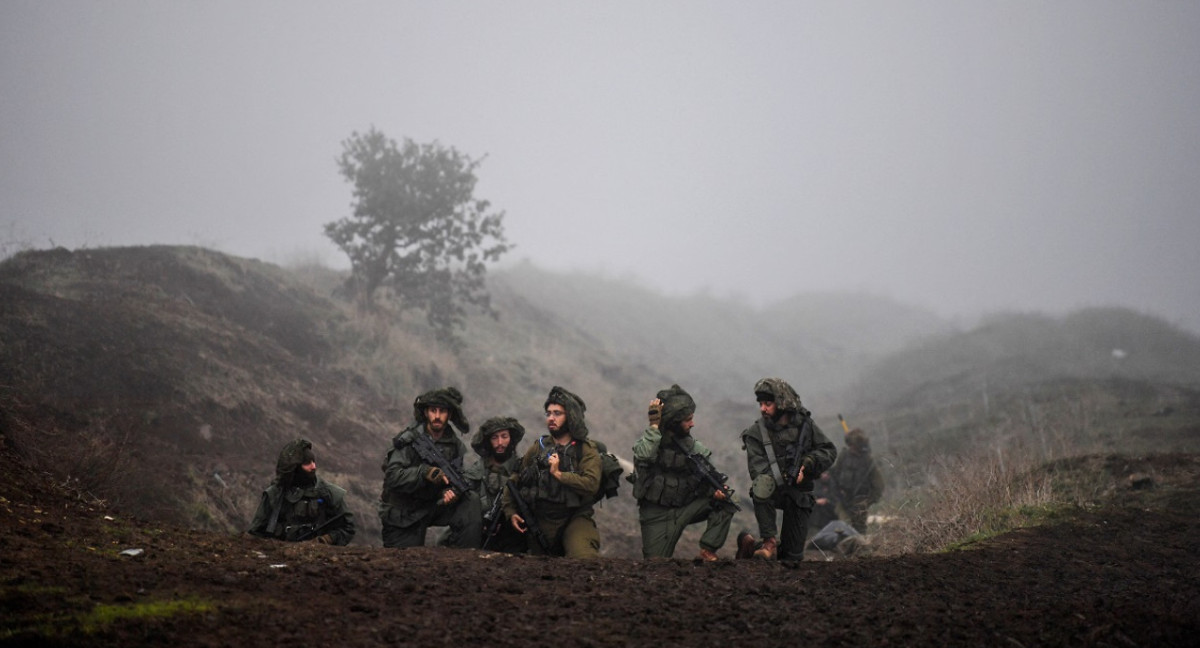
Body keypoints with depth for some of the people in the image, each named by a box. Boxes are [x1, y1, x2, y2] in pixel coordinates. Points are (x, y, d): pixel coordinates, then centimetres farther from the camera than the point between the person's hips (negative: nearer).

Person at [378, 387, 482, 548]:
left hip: (434, 504, 3)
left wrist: (451, 491, -26)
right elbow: (392, 476, -23)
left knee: (471, 501, -19)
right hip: (403, 514, -3)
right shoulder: (408, 440, -13)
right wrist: (424, 472, -36)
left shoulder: (455, 445, -1)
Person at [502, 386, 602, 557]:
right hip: (540, 522, 4)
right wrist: (511, 512, 3)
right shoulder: (538, 447, 10)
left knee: (584, 559, -30)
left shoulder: (586, 449, -1)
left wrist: (558, 473, -18)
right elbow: (514, 481, 15)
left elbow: (592, 484, -17)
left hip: (575, 519, -4)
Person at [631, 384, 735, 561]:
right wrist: (654, 425, -31)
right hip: (657, 514, -4)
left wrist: (715, 490, -20)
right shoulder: (651, 438, -10)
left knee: (724, 502, -15)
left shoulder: (690, 444, 3)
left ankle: (707, 553, -11)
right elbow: (643, 457, -33)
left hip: (685, 507, 4)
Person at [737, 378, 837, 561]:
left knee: (793, 555, -4)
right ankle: (770, 541, -30)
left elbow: (829, 450, 4)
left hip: (798, 492, 2)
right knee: (762, 486, -40)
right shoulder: (756, 432, -6)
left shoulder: (804, 424, 0)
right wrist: (784, 477, -33)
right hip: (774, 489, -1)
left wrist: (810, 462, -15)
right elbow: (758, 469, -16)